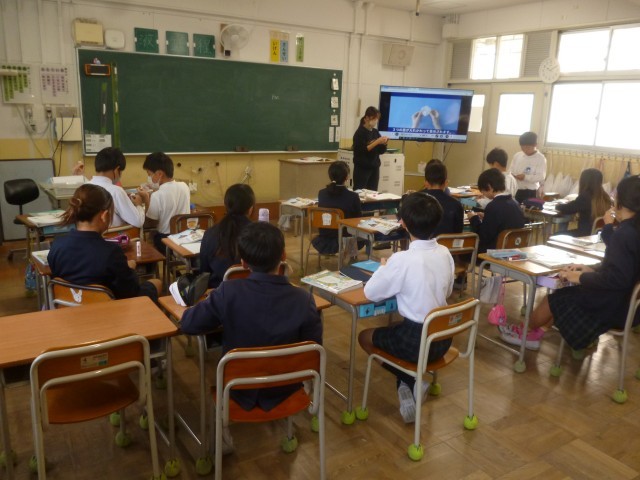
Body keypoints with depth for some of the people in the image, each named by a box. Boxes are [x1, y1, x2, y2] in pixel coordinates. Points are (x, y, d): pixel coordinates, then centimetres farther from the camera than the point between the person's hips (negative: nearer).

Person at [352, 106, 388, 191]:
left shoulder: (376, 132, 10)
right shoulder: (360, 132, -8)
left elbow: (381, 151, 13)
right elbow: (361, 150, -17)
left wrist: (384, 143, -7)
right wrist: (377, 142, -20)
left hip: (374, 168, 6)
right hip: (362, 168, -6)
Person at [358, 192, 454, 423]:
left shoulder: (402, 259, -23)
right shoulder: (445, 253, -4)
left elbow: (371, 293, -12)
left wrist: (384, 268, 5)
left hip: (417, 341, -6)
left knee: (365, 336, 20)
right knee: (396, 330, 34)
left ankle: (409, 381, 11)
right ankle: (415, 381, 16)